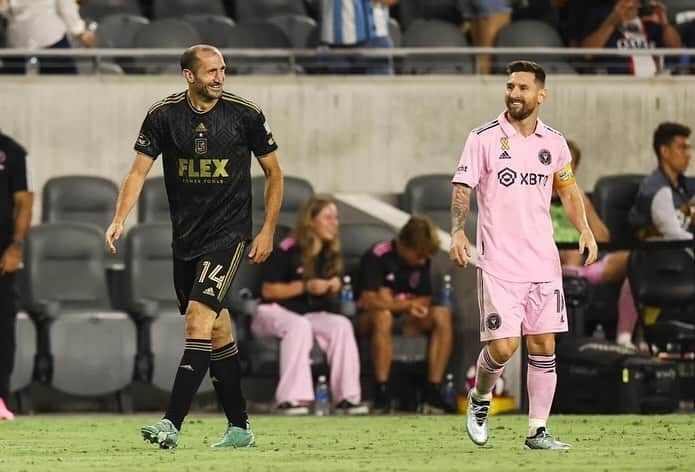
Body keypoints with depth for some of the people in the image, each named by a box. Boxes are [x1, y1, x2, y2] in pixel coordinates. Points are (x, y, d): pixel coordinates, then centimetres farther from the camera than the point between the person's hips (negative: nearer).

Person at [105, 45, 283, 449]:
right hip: (185, 239, 4)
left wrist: (268, 231, 1)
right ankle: (240, 428, 19)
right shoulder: (164, 115, -2)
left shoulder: (245, 114, -6)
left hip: (228, 234, -4)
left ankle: (172, 424, -24)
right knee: (217, 331, 9)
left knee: (199, 318, -18)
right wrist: (120, 219, -19)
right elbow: (139, 171, -4)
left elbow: (274, 173, 5)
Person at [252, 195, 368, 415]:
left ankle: (346, 397, -27)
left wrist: (333, 289, -4)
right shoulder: (287, 250, -11)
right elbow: (268, 290, -12)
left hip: (311, 314, 6)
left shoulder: (331, 255, 12)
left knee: (342, 325, -23)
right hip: (274, 311, -6)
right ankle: (289, 399, -43)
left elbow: (330, 300, 21)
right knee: (299, 325, -39)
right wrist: (305, 286, -18)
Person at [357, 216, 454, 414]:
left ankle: (433, 392, -25)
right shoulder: (377, 256, -15)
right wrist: (406, 304, -22)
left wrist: (393, 303, -12)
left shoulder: (421, 261, 5)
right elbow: (369, 301, -22)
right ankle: (382, 392, -37)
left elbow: (425, 300, 6)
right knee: (383, 316, -41)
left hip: (406, 322, 6)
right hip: (369, 321, -6)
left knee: (442, 315, -21)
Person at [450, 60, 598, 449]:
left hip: (544, 262, 4)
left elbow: (568, 188, 21)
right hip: (499, 264, -4)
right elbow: (463, 188, -5)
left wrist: (584, 228, 7)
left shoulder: (554, 142, 8)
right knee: (503, 346, -11)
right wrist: (458, 233, -20)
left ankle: (538, 430, 11)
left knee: (544, 347, 3)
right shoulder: (484, 138, -4)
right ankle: (480, 399, 19)